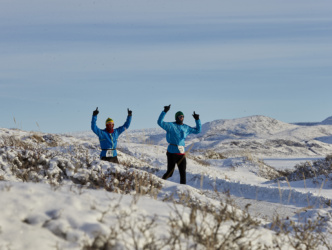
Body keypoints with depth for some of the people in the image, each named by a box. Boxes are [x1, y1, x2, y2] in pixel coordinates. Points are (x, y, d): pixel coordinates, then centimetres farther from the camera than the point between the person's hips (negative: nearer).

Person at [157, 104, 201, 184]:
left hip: (181, 153, 5)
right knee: (170, 172, -2)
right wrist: (164, 112, -22)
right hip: (172, 153, -5)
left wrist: (197, 120, 11)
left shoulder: (186, 128, 12)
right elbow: (160, 122, -15)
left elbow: (198, 130, 22)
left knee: (183, 172, -1)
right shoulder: (171, 126, -3)